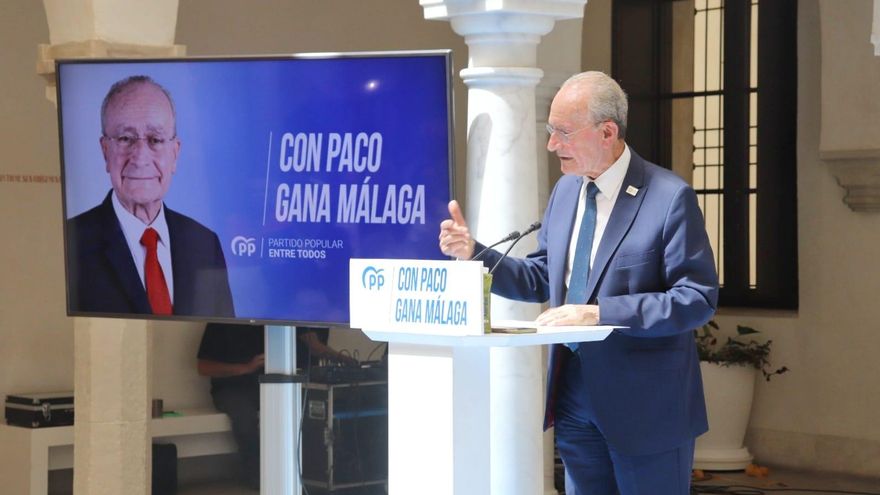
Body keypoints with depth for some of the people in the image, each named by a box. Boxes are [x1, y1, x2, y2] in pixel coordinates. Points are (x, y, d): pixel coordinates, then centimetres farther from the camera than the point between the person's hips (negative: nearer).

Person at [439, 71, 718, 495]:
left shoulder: (669, 197, -14)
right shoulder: (566, 190, 9)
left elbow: (699, 298, -17)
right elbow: (542, 279, 16)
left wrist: (601, 313, -24)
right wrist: (473, 252, 1)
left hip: (643, 405, -6)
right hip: (574, 397, 7)